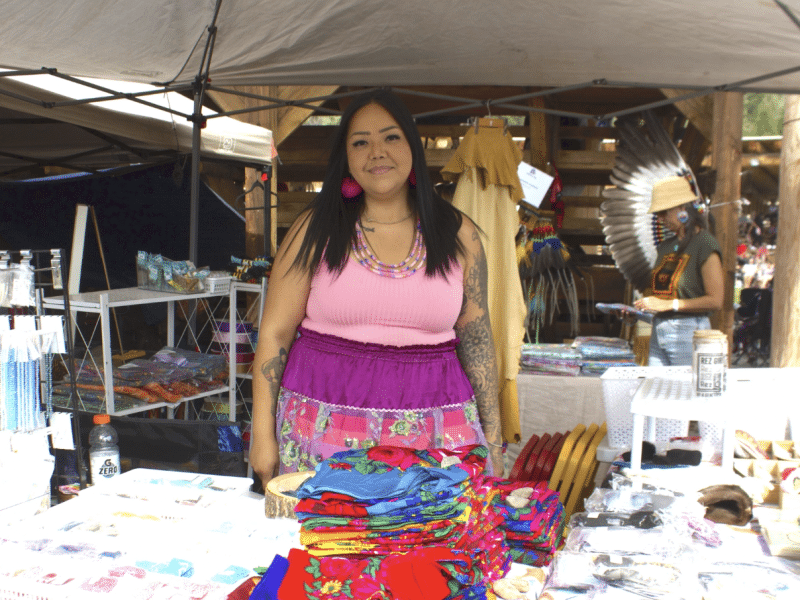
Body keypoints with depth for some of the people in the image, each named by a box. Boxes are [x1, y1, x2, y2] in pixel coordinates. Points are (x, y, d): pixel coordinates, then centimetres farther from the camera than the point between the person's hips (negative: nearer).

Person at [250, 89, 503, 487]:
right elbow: (274, 334, 2)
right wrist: (263, 436, -1)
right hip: (325, 425, -1)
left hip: (432, 433, 1)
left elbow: (477, 339, 8)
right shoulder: (316, 229, 1)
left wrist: (492, 439, 7)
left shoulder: (458, 235, 5)